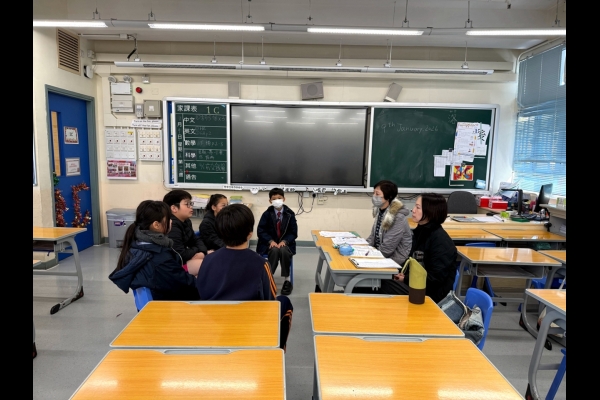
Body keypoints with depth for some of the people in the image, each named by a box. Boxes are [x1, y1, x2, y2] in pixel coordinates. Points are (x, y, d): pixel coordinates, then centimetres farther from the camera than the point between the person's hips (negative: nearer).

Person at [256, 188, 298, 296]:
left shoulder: (290, 214, -3)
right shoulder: (267, 214, -4)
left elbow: (294, 232, -1)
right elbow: (260, 230, -5)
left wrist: (284, 241, -18)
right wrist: (271, 241, -19)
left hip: (285, 242, 0)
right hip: (270, 243, 0)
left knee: (284, 251, -33)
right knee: (275, 250, -33)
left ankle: (287, 280, -16)